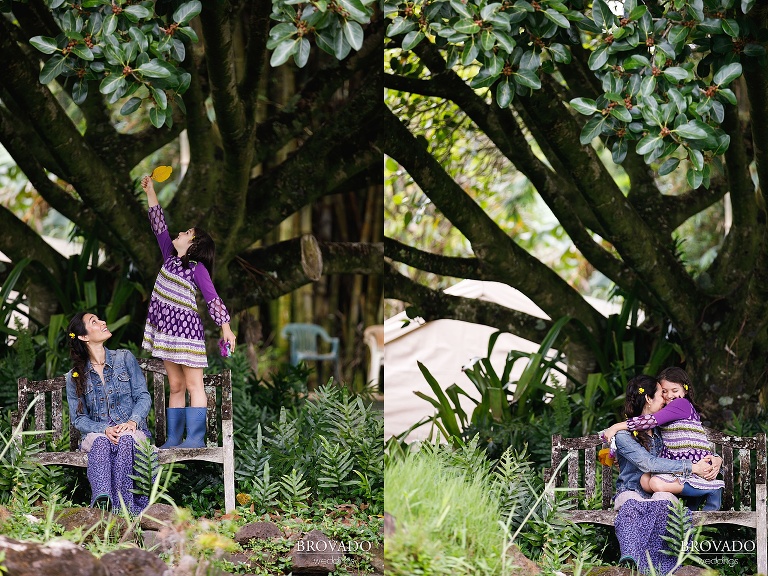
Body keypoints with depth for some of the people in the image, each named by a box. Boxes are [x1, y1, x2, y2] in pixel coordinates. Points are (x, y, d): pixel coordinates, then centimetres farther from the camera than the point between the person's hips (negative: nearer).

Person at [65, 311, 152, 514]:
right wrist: (104, 429, -18)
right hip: (96, 433, 0)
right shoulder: (75, 377, 8)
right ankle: (102, 501, -59)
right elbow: (78, 418, 3)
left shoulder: (125, 358, 9)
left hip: (132, 430, 0)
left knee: (126, 440, -37)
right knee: (101, 442, -37)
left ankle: (123, 506, -49)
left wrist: (132, 422, -18)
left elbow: (143, 396, 3)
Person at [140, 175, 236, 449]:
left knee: (194, 385, -7)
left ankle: (195, 437, -10)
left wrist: (226, 327, -18)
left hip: (187, 330, -7)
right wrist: (150, 193, 20)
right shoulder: (170, 258, 14)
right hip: (167, 330, 7)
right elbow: (159, 226, 19)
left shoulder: (197, 268, -5)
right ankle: (174, 438, 7)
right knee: (175, 387, 8)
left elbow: (212, 298, -10)